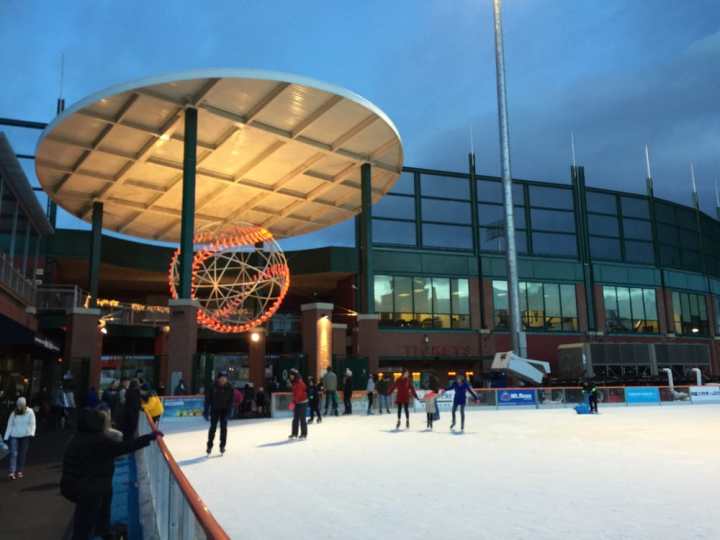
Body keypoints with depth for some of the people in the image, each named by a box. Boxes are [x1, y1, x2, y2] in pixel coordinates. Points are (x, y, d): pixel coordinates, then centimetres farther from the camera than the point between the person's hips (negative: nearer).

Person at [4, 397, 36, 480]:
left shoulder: (30, 412, -1)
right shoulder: (13, 414, 4)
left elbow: (32, 424, -2)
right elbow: (9, 425, 5)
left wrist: (31, 434, -15)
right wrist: (6, 438, 2)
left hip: (25, 436, 0)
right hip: (14, 436, 0)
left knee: (22, 454, 3)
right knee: (13, 453, -10)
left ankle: (19, 471, 11)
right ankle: (11, 472, -15)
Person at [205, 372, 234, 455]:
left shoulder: (229, 387, -9)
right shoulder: (213, 387, -12)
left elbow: (231, 400, -6)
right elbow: (207, 399, -7)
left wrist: (229, 410, -14)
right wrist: (206, 412, -8)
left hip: (224, 410, 1)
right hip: (215, 409, -1)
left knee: (223, 427, 0)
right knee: (213, 427, -2)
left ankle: (222, 445, 11)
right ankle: (209, 446, 11)